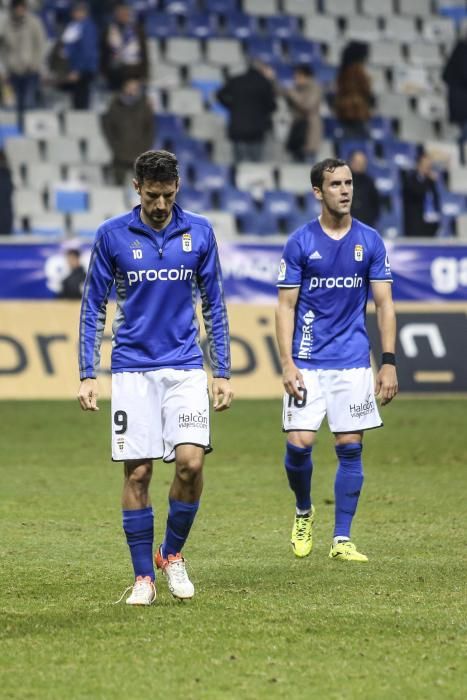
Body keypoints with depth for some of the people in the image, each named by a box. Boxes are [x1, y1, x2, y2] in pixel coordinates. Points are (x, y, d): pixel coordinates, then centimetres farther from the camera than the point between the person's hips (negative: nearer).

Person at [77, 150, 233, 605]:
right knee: (137, 472, -3)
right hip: (132, 369, -1)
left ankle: (172, 554, 10)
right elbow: (93, 307, 4)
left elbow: (213, 306, 9)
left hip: (185, 367, 1)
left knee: (191, 461, -13)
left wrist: (223, 373, 6)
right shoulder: (112, 235, -1)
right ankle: (143, 577, 7)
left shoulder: (199, 232, 3)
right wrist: (87, 375, -1)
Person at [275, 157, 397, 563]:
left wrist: (389, 362, -4)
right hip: (308, 363, -1)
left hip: (353, 362, 1)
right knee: (299, 444, -8)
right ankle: (304, 513, 21)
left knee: (350, 447, -1)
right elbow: (286, 306, -1)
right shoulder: (300, 242, -1)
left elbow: (384, 304, 4)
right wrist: (287, 364, -10)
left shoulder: (370, 241, 3)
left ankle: (342, 540, 7)